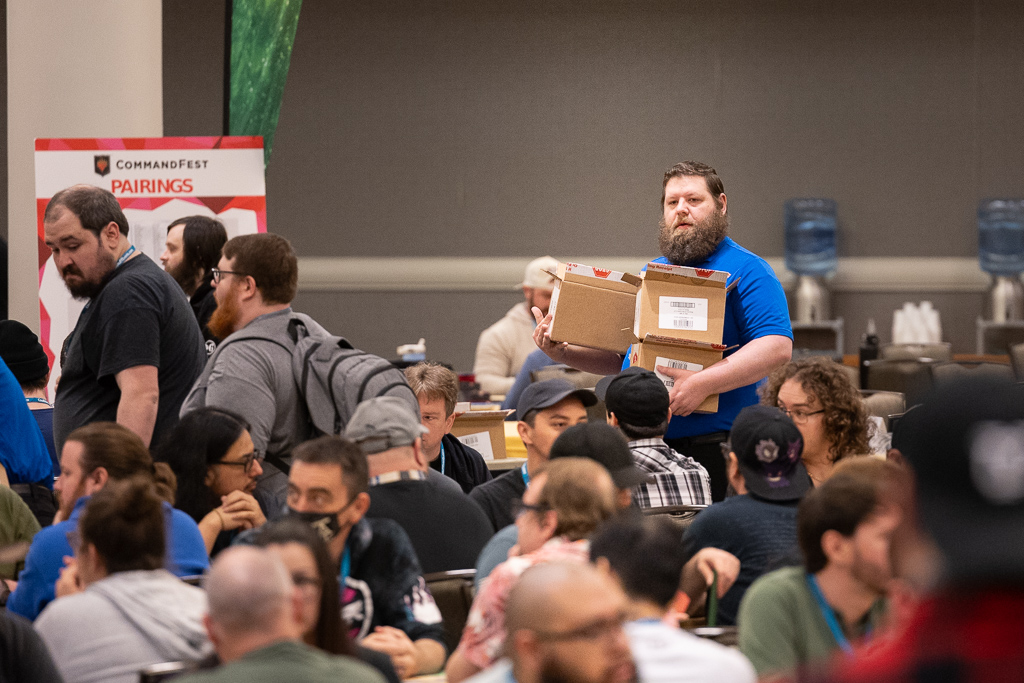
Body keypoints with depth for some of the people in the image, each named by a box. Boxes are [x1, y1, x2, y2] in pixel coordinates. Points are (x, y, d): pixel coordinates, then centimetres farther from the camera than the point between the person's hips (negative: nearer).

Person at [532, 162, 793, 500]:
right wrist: (562, 352, 7)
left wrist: (702, 383, -27)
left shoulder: (746, 270, -4)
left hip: (715, 444, -7)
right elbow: (620, 357, 26)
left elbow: (777, 347, -18)